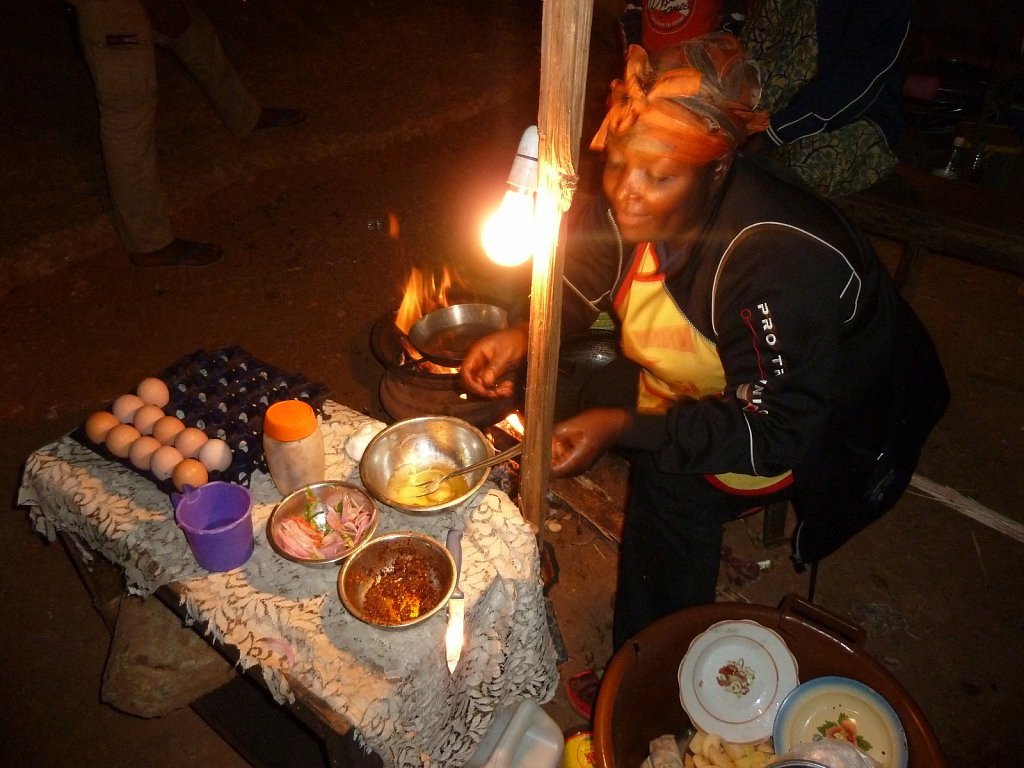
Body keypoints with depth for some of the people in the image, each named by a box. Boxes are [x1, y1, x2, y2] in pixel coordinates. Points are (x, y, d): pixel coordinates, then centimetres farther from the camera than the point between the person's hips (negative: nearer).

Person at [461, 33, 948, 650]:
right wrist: (524, 337, -19)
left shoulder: (783, 262, -36)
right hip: (701, 381, 7)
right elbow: (579, 277, 0)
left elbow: (773, 434, -35)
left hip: (823, 422, -6)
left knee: (673, 485, -27)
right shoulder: (633, 207, -18)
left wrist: (622, 427, -39)